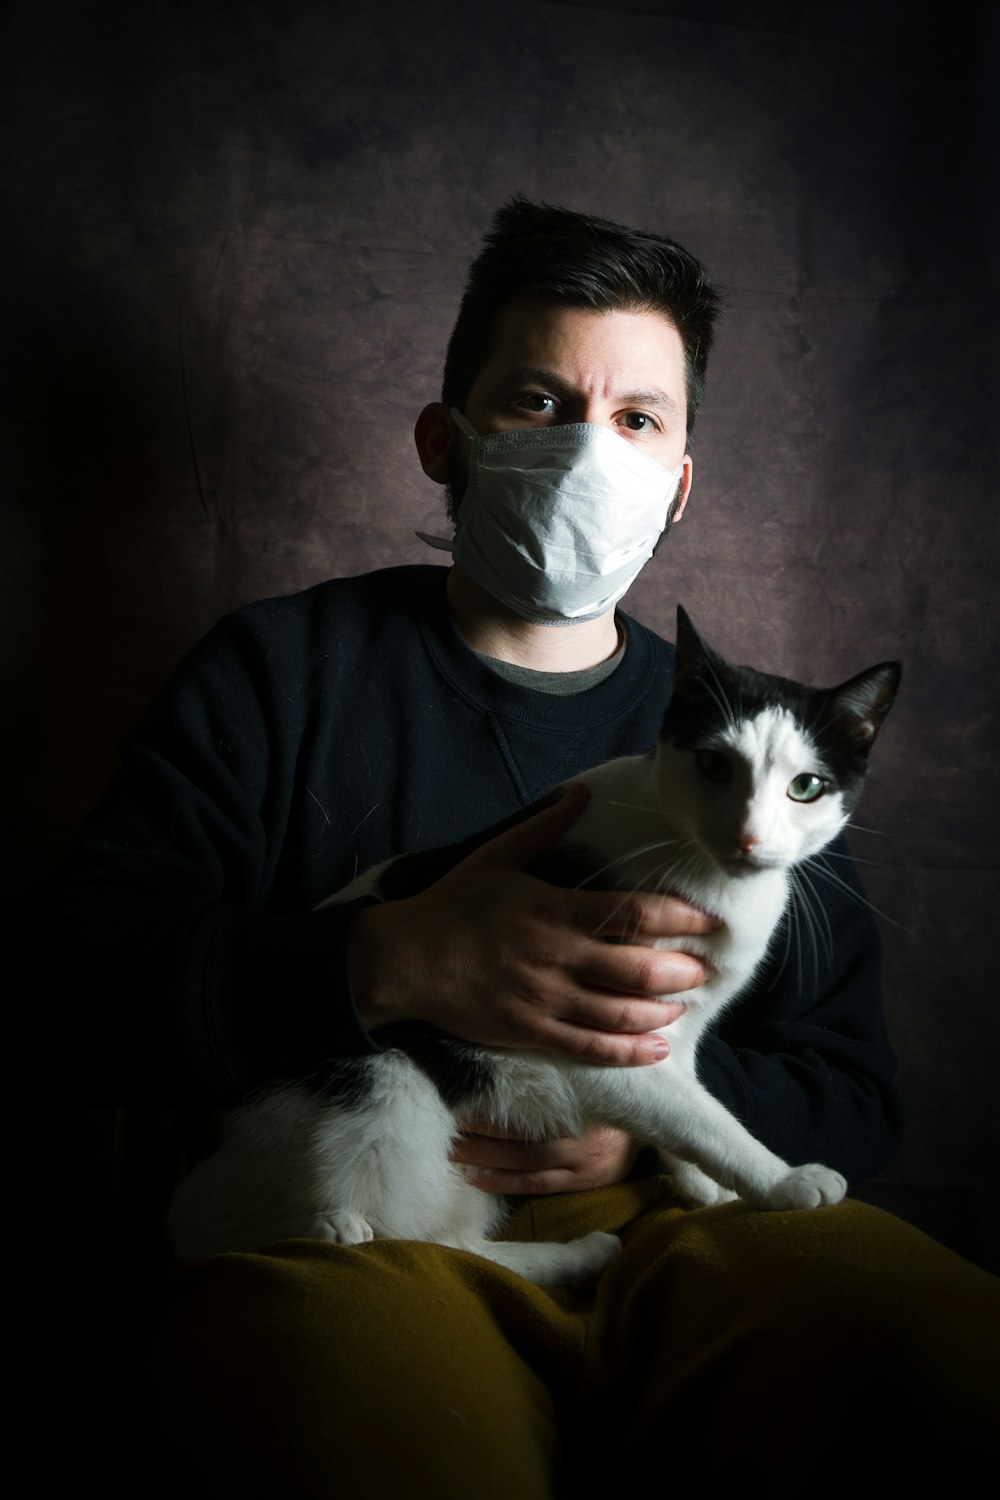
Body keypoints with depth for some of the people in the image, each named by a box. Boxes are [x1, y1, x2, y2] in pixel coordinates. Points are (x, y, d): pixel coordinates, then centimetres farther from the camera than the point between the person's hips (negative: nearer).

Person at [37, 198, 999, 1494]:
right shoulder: (281, 669, 8)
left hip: (673, 1225, 4)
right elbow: (92, 972, -3)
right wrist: (393, 966, -21)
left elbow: (852, 1091, 12)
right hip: (345, 1233, -3)